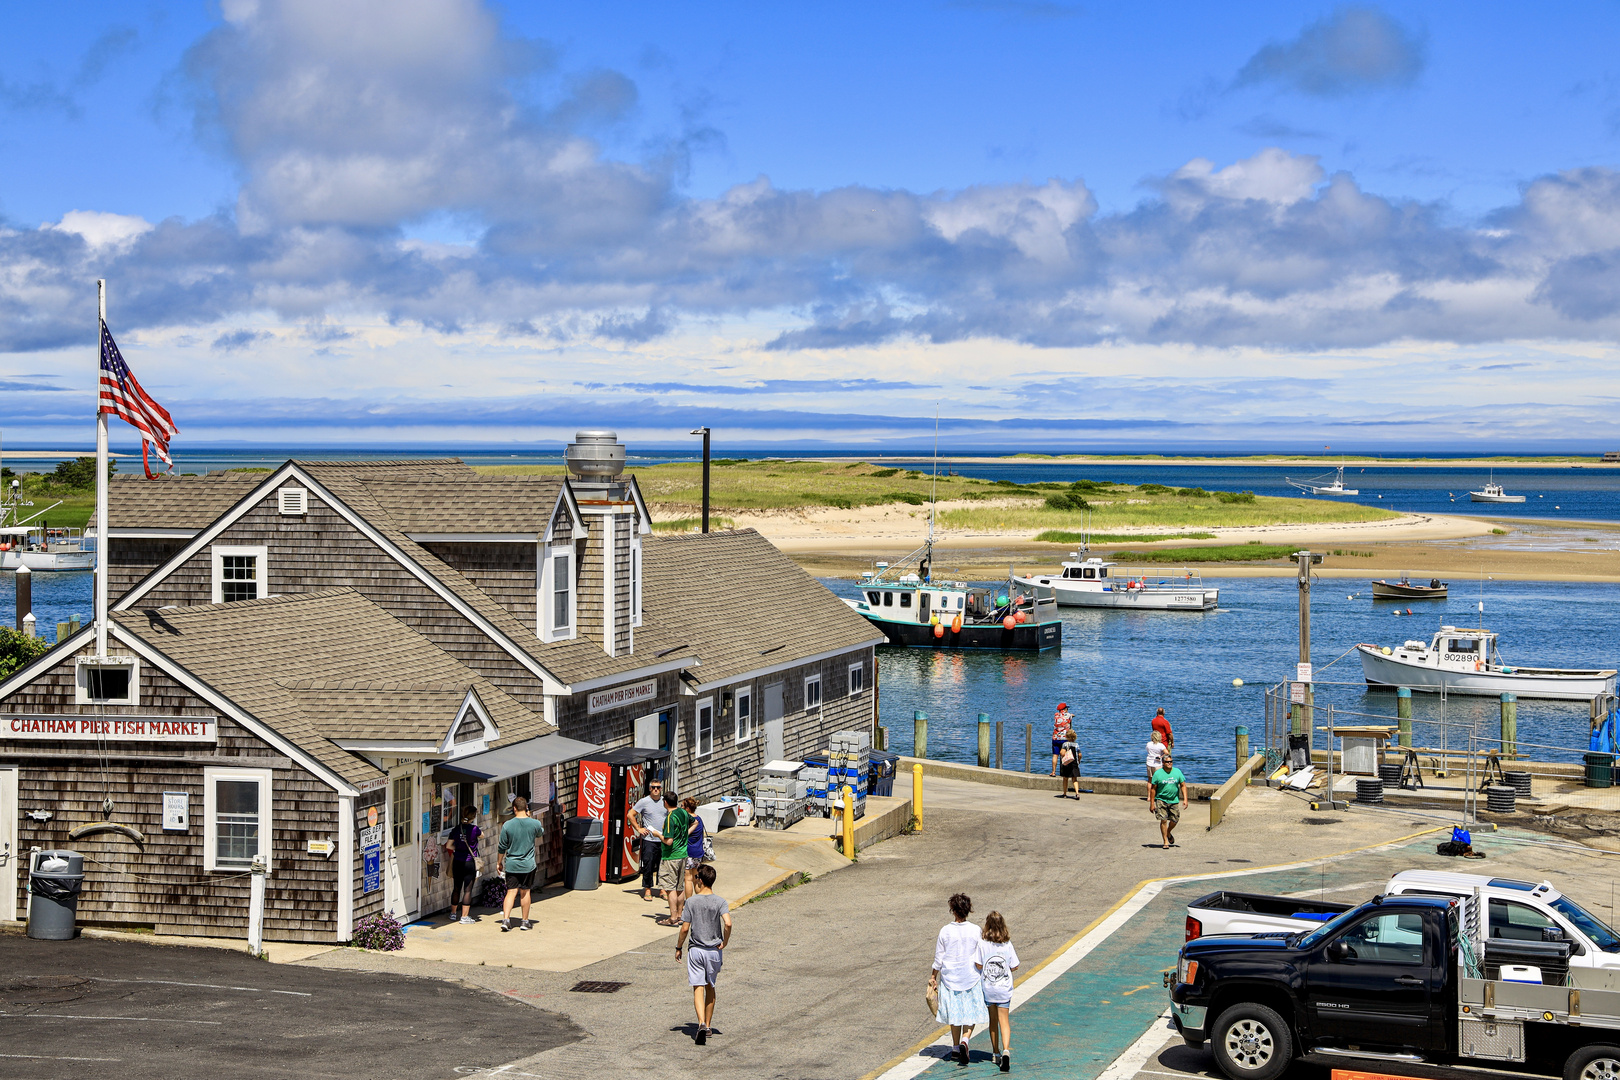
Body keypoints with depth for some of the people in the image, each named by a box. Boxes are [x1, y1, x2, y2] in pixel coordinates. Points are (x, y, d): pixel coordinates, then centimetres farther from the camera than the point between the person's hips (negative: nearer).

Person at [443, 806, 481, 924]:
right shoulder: (474, 829, -12)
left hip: (457, 861, 4)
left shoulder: (456, 829, -1)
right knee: (468, 890, 0)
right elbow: (481, 835, 9)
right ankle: (465, 916, 0)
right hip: (470, 862, -4)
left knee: (456, 888, 16)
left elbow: (448, 845, -1)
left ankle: (453, 913, 27)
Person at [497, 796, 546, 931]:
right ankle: (525, 921, 19)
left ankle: (505, 919, -11)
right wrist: (529, 817, 20)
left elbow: (502, 847, -2)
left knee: (511, 892, 3)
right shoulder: (535, 824, -8)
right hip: (528, 864, 0)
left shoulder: (507, 825, -9)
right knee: (525, 892, 12)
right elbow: (541, 833, 17)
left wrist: (499, 863, 11)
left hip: (511, 864, 0)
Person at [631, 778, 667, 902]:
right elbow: (631, 814, 2)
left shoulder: (665, 801, 8)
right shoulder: (644, 801, -3)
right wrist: (639, 829, -4)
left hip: (663, 840, 3)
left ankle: (662, 890, 16)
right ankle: (647, 890, 6)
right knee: (648, 865, -3)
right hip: (649, 839, -3)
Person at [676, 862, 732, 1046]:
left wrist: (678, 948, 6)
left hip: (696, 950, -2)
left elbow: (685, 928, -8)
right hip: (714, 950, 2)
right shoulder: (720, 902, -5)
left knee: (698, 988, -5)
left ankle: (702, 1023, -24)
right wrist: (725, 942, -4)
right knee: (710, 987, 18)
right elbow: (728, 923, -20)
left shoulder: (691, 902, -7)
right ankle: (708, 1025, 25)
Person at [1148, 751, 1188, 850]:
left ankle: (1169, 833, 38)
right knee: (1163, 820, -10)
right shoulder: (1158, 774, -5)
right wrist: (1152, 803, -5)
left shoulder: (1177, 772, 3)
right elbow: (1153, 789, -2)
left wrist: (1185, 799, -2)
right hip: (1161, 800, -3)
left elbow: (1183, 785, 7)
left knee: (1175, 820, 6)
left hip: (1174, 800, 3)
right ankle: (1165, 841, -1)